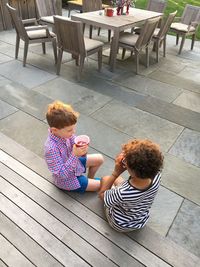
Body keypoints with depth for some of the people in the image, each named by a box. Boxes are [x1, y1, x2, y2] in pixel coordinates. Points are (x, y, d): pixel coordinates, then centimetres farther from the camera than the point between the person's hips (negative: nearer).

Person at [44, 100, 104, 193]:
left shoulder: (64, 133, -20)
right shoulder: (51, 149, -39)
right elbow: (62, 174, -34)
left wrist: (82, 150, -29)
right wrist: (74, 155, -42)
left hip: (73, 163, 7)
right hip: (67, 180, -6)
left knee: (99, 158, 14)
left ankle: (90, 179, 35)